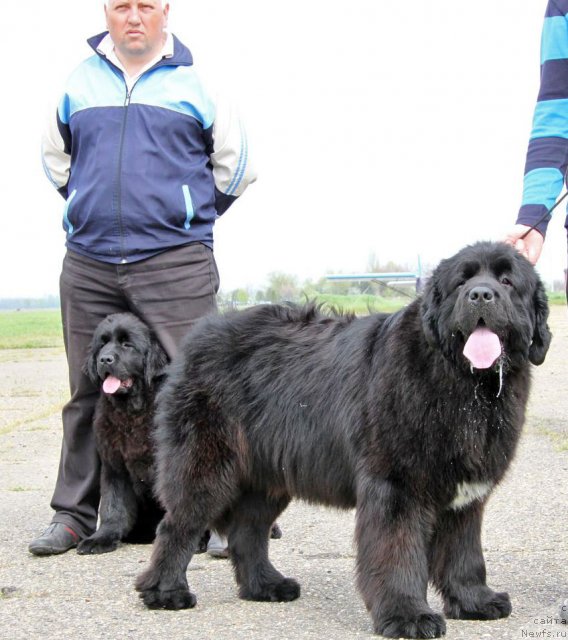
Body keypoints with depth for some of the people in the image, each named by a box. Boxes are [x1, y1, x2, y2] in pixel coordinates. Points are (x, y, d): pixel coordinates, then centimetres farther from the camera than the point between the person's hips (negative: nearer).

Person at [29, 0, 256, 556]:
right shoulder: (79, 81, 12)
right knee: (88, 393, 8)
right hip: (88, 265, 3)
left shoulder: (196, 81, 4)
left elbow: (233, 163, 12)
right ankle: (74, 513, 17)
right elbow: (55, 156, 26)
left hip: (175, 264, -3)